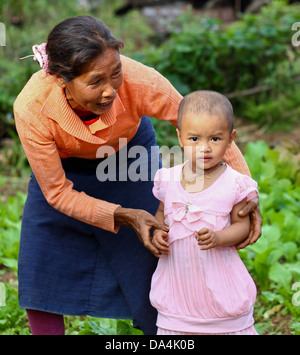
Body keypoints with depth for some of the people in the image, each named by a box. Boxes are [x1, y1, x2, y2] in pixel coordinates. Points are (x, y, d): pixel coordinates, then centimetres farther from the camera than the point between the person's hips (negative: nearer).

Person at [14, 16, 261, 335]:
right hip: (65, 168, 0)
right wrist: (125, 216, -35)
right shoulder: (31, 108, -38)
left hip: (130, 154, 0)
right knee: (39, 277, 2)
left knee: (145, 269, 2)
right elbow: (57, 193, -25)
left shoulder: (138, 81, -38)